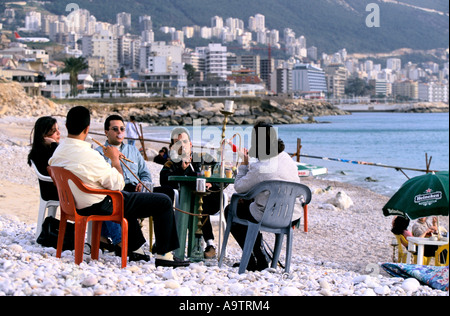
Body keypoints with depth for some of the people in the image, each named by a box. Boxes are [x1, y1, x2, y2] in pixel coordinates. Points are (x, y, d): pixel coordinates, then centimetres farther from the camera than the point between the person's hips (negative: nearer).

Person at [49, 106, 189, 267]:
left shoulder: (58, 151, -1)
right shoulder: (88, 155, -29)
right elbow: (117, 184, -19)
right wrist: (114, 158, -5)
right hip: (101, 206, -10)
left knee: (128, 197, 40)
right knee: (163, 202, -2)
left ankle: (133, 247, 44)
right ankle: (164, 255, 5)